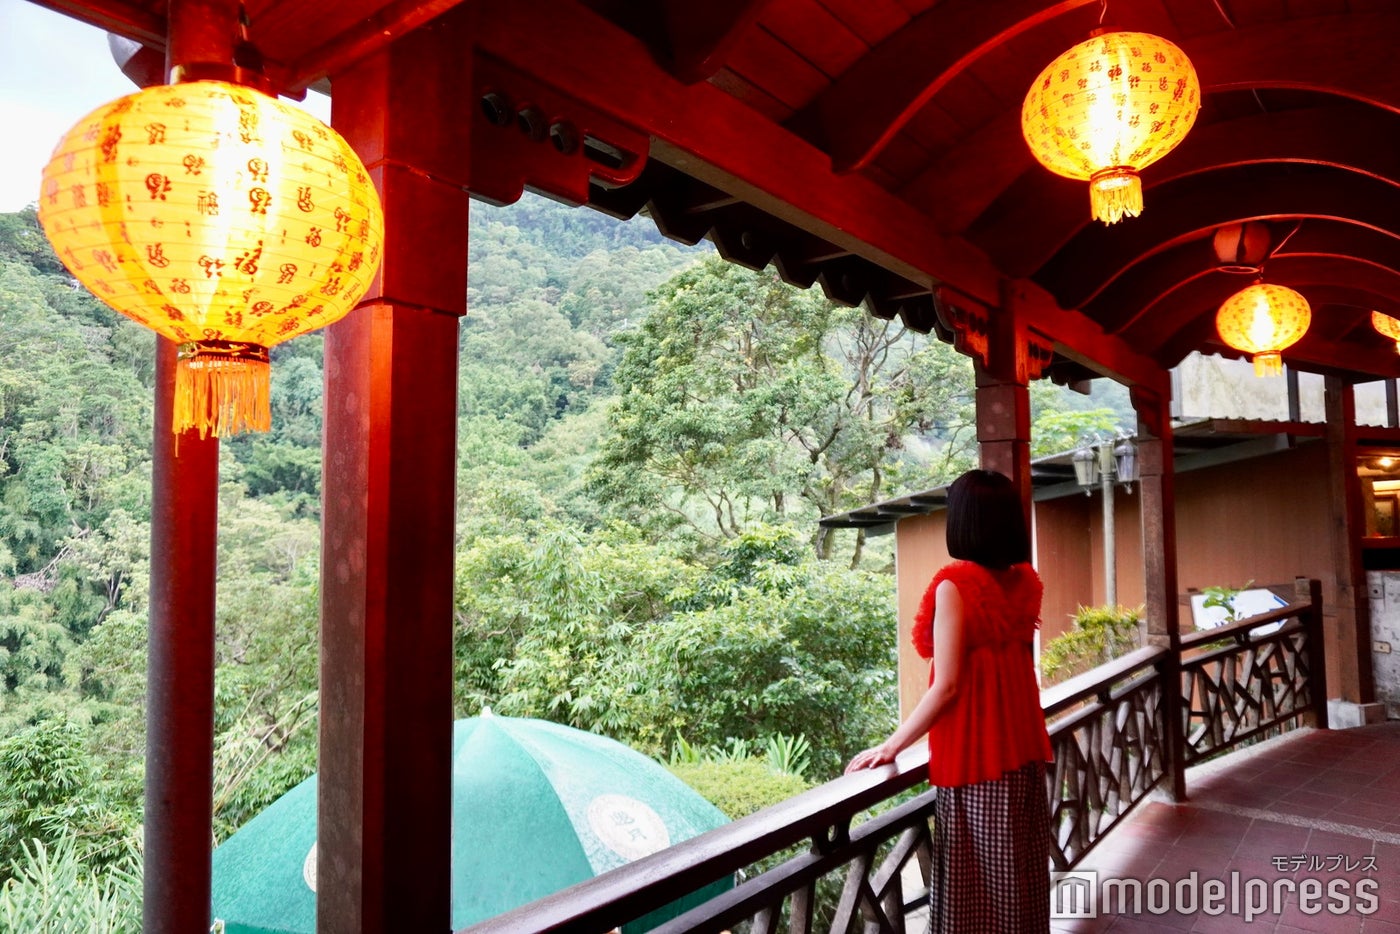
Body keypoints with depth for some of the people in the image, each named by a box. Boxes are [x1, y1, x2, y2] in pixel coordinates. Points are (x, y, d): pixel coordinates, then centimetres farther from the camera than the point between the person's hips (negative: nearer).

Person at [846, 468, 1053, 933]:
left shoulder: (955, 584, -18)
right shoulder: (1024, 581, 3)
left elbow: (947, 686, -18)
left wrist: (890, 746, -12)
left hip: (975, 755, -7)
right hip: (1023, 746, 7)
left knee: (978, 883, 5)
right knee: (1020, 870, 18)